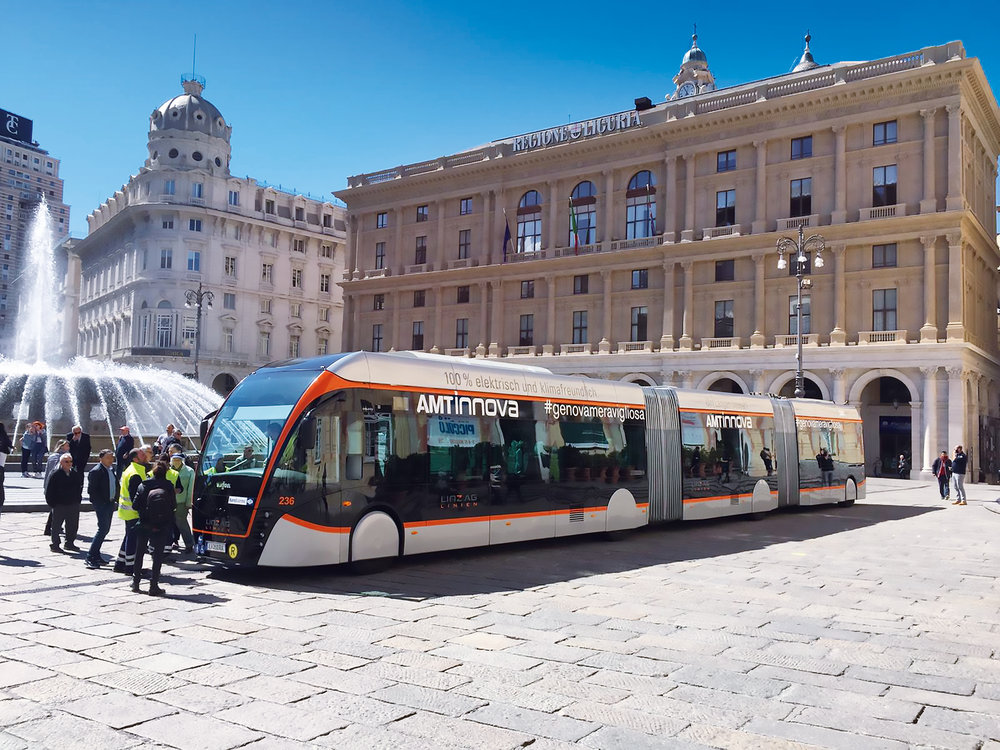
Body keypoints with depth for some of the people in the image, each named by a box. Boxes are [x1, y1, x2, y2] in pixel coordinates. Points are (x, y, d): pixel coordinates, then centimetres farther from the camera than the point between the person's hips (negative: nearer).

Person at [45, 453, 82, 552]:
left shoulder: (75, 473, 7)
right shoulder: (55, 474, -10)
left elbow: (78, 487, 16)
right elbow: (49, 491, -8)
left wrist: (78, 501, 11)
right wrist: (51, 503, -10)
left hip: (73, 504, 5)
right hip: (59, 506, -5)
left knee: (73, 526, 11)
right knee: (56, 526, 4)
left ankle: (69, 543, 24)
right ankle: (55, 545, 13)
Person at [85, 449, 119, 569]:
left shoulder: (110, 470, 14)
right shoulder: (96, 471, -12)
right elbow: (91, 490, -14)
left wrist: (115, 500, 7)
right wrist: (98, 504, -14)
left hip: (110, 504, 8)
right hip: (101, 505, -8)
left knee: (105, 529, 12)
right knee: (103, 529, -12)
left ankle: (96, 555, 21)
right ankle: (90, 557, -8)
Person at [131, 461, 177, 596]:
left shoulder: (143, 486, -5)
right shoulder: (169, 486, -9)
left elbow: (135, 505, -5)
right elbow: (173, 505, -5)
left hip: (143, 525, 2)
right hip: (161, 527, -1)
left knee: (139, 554, 18)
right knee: (157, 555, 4)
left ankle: (135, 582, 26)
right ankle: (153, 586, 2)